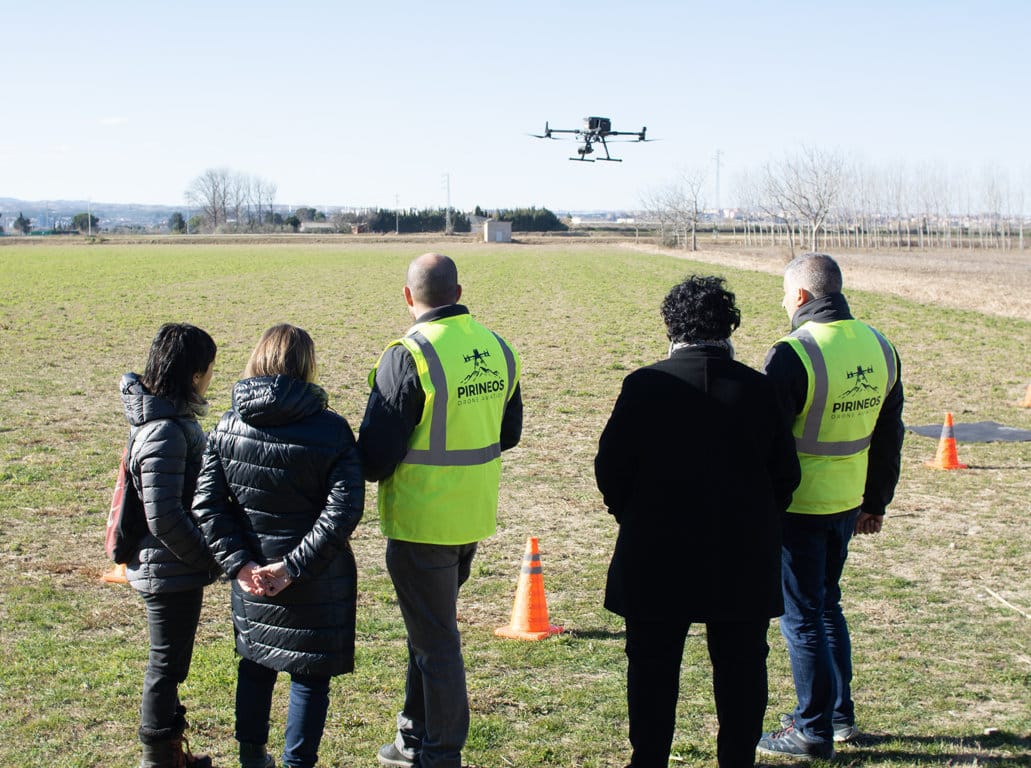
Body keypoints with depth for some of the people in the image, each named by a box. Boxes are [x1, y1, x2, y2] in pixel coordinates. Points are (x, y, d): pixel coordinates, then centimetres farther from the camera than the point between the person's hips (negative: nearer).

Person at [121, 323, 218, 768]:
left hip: (171, 566, 10)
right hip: (171, 570, -10)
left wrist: (207, 555, 13)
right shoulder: (165, 431, -25)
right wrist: (211, 560, -16)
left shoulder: (172, 417, 5)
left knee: (169, 663, 21)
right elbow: (163, 517, -27)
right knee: (167, 665, 5)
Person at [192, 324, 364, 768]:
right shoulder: (331, 430, -15)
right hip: (316, 582, -4)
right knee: (310, 676, 10)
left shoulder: (227, 427, -5)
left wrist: (238, 563, -8)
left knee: (255, 664, 23)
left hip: (252, 576, 4)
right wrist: (294, 567, -18)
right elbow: (343, 510, -21)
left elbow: (206, 505, -7)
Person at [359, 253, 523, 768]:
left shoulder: (409, 355, -20)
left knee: (435, 640, 4)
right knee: (431, 624, 22)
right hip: (474, 516, 7)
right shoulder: (496, 348, 3)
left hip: (421, 522, -7)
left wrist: (371, 471, 3)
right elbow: (508, 433, 14)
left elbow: (377, 453, -18)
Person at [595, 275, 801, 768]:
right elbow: (784, 474, 1)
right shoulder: (757, 389, -4)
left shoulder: (645, 385, -10)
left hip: (657, 556, -1)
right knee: (740, 668, 12)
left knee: (653, 668, 10)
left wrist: (631, 518, 11)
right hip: (744, 561, 2)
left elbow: (611, 468, -6)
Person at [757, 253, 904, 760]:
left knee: (802, 617, 3)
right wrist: (876, 503, 21)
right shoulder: (880, 348, 4)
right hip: (848, 504, 7)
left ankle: (813, 732, 10)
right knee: (828, 605, 22)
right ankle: (840, 714, 30)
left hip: (798, 506, -7)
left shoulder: (793, 355, -19)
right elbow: (889, 434, 13)